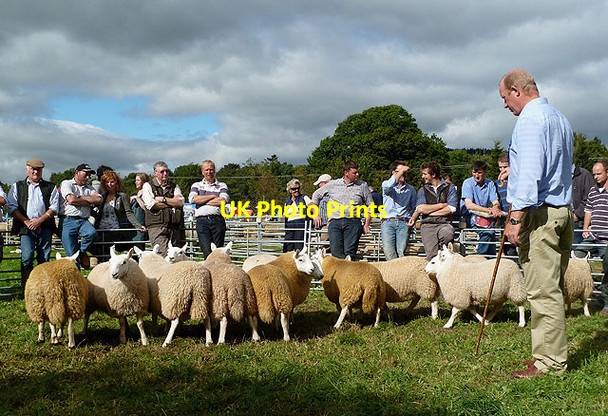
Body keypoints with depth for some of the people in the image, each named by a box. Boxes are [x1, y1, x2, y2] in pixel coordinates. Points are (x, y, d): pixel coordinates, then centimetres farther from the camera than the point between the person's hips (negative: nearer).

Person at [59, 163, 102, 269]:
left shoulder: (89, 188, 24)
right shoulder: (66, 184, 10)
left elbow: (98, 199, 4)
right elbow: (71, 199, -9)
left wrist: (79, 198, -3)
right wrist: (88, 202, 3)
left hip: (83, 221, 4)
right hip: (68, 221, -4)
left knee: (92, 233, -30)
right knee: (72, 256, -10)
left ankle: (82, 250, -1)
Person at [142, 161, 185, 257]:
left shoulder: (174, 186, 19)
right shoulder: (148, 186, 9)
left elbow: (181, 203, 3)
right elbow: (152, 205, -6)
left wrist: (162, 199, -3)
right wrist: (173, 202, 2)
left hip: (174, 227, 4)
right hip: (156, 227, -4)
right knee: (164, 254, -20)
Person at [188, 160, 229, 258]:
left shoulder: (222, 186, 16)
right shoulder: (196, 185, 19)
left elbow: (223, 201, -4)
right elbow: (192, 199, -2)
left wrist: (202, 201, -1)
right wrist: (213, 196, 0)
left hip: (218, 220, 0)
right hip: (202, 221, 0)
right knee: (207, 251, -12)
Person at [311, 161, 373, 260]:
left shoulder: (363, 186, 12)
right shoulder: (333, 184, 13)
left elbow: (370, 205, 19)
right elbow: (316, 195, 25)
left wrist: (366, 224, 11)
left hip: (353, 221, -1)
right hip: (335, 222, 1)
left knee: (350, 253, -15)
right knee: (336, 251, -14)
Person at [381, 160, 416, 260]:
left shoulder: (411, 189, 19)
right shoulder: (386, 185, 10)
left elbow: (414, 208, 27)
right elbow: (389, 185, -16)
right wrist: (402, 170, -16)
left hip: (404, 223, 2)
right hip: (388, 222, -2)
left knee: (401, 252, -11)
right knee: (388, 251, -17)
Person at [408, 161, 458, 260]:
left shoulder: (450, 188, 12)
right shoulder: (423, 190, 18)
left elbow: (451, 209, 0)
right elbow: (420, 208, 2)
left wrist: (429, 211, 2)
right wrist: (441, 205, 2)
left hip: (444, 223, -1)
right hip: (427, 224, 1)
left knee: (448, 235, -36)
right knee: (432, 255, -21)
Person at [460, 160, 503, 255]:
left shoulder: (490, 184, 9)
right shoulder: (468, 183, -5)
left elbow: (496, 202, 0)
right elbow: (469, 205, -18)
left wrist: (495, 207, -27)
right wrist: (489, 210, -28)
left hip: (485, 216, 5)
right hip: (469, 216, -5)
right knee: (488, 232, -30)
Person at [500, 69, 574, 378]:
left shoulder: (530, 120, -11)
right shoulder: (560, 118, 19)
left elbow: (530, 173, -20)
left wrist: (516, 218, -21)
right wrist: (514, 169, 28)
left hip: (539, 213, -10)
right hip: (564, 210, 10)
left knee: (542, 290, -5)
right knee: (553, 288, 13)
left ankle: (549, 361, 0)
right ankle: (555, 354, 20)